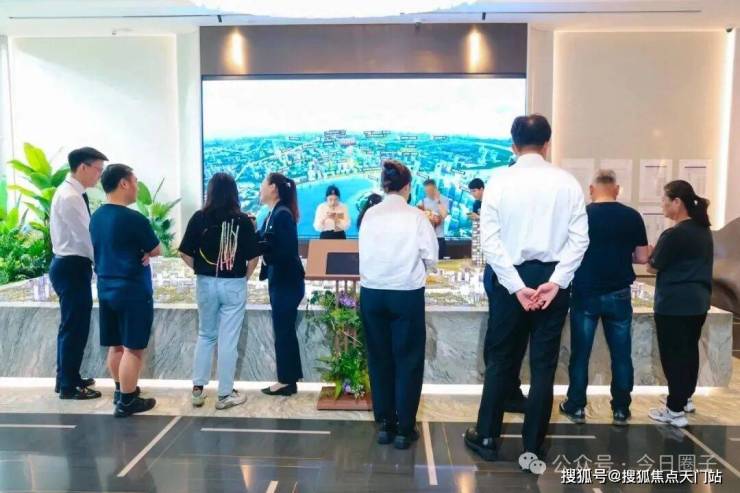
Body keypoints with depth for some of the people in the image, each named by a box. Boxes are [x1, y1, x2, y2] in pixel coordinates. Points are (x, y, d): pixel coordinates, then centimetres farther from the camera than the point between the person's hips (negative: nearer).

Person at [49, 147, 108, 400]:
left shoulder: (73, 193, 11)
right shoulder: (69, 197, -19)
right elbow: (85, 236, -21)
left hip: (72, 265, 10)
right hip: (71, 267, -10)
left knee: (73, 325, 18)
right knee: (74, 327, -1)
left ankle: (67, 378, 31)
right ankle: (68, 386, 11)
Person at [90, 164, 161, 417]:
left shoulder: (96, 217, 6)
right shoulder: (133, 218, -18)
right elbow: (157, 250, -7)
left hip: (106, 287, 8)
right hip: (132, 290, -8)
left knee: (115, 345, 18)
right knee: (133, 348, 1)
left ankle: (121, 389, 32)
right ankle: (126, 401, 7)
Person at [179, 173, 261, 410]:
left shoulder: (199, 217, -4)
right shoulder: (243, 220, -7)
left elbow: (185, 253, -4)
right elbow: (253, 257, -7)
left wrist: (200, 271, 10)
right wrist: (244, 277, 7)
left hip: (206, 284, 2)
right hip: (234, 285, -2)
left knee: (205, 335, 19)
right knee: (228, 339, 6)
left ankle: (197, 389, 23)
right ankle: (225, 394, 15)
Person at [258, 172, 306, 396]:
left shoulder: (283, 214, -17)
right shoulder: (273, 214, 9)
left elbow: (287, 251, -23)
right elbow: (266, 243, 6)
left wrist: (260, 248, -18)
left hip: (287, 281, -9)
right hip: (279, 280, 9)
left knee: (283, 331, 1)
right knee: (285, 330, 15)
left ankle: (286, 381, 13)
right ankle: (290, 378, 26)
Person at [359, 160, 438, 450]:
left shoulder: (369, 215, -3)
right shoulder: (416, 217, -8)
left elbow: (364, 253, -2)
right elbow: (431, 258, -5)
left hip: (372, 293, 3)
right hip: (407, 294, -2)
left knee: (379, 358, 14)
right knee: (408, 360, 9)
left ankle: (384, 424, 23)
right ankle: (404, 429, 15)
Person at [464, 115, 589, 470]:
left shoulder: (499, 181, -4)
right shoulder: (567, 182, -1)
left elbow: (490, 240, -10)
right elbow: (579, 238, -7)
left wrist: (516, 285, -10)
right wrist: (556, 281, -10)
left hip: (510, 278, 0)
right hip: (552, 279, 1)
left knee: (501, 360, 13)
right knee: (544, 364, 9)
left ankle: (487, 438, 27)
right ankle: (532, 450, 18)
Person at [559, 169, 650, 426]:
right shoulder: (632, 216, -2)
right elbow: (642, 258, 3)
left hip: (585, 294, -1)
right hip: (619, 295, 1)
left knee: (580, 354, 9)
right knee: (621, 354, 11)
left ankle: (576, 407, 17)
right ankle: (621, 410, 20)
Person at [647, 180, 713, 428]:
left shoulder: (674, 234, -20)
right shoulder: (703, 230, 8)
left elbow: (653, 267, -11)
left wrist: (652, 254, 8)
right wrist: (658, 251, 14)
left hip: (675, 304, -9)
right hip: (698, 301, 9)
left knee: (673, 355, -1)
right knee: (689, 351, 18)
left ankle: (675, 410, 5)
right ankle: (685, 398, 31)